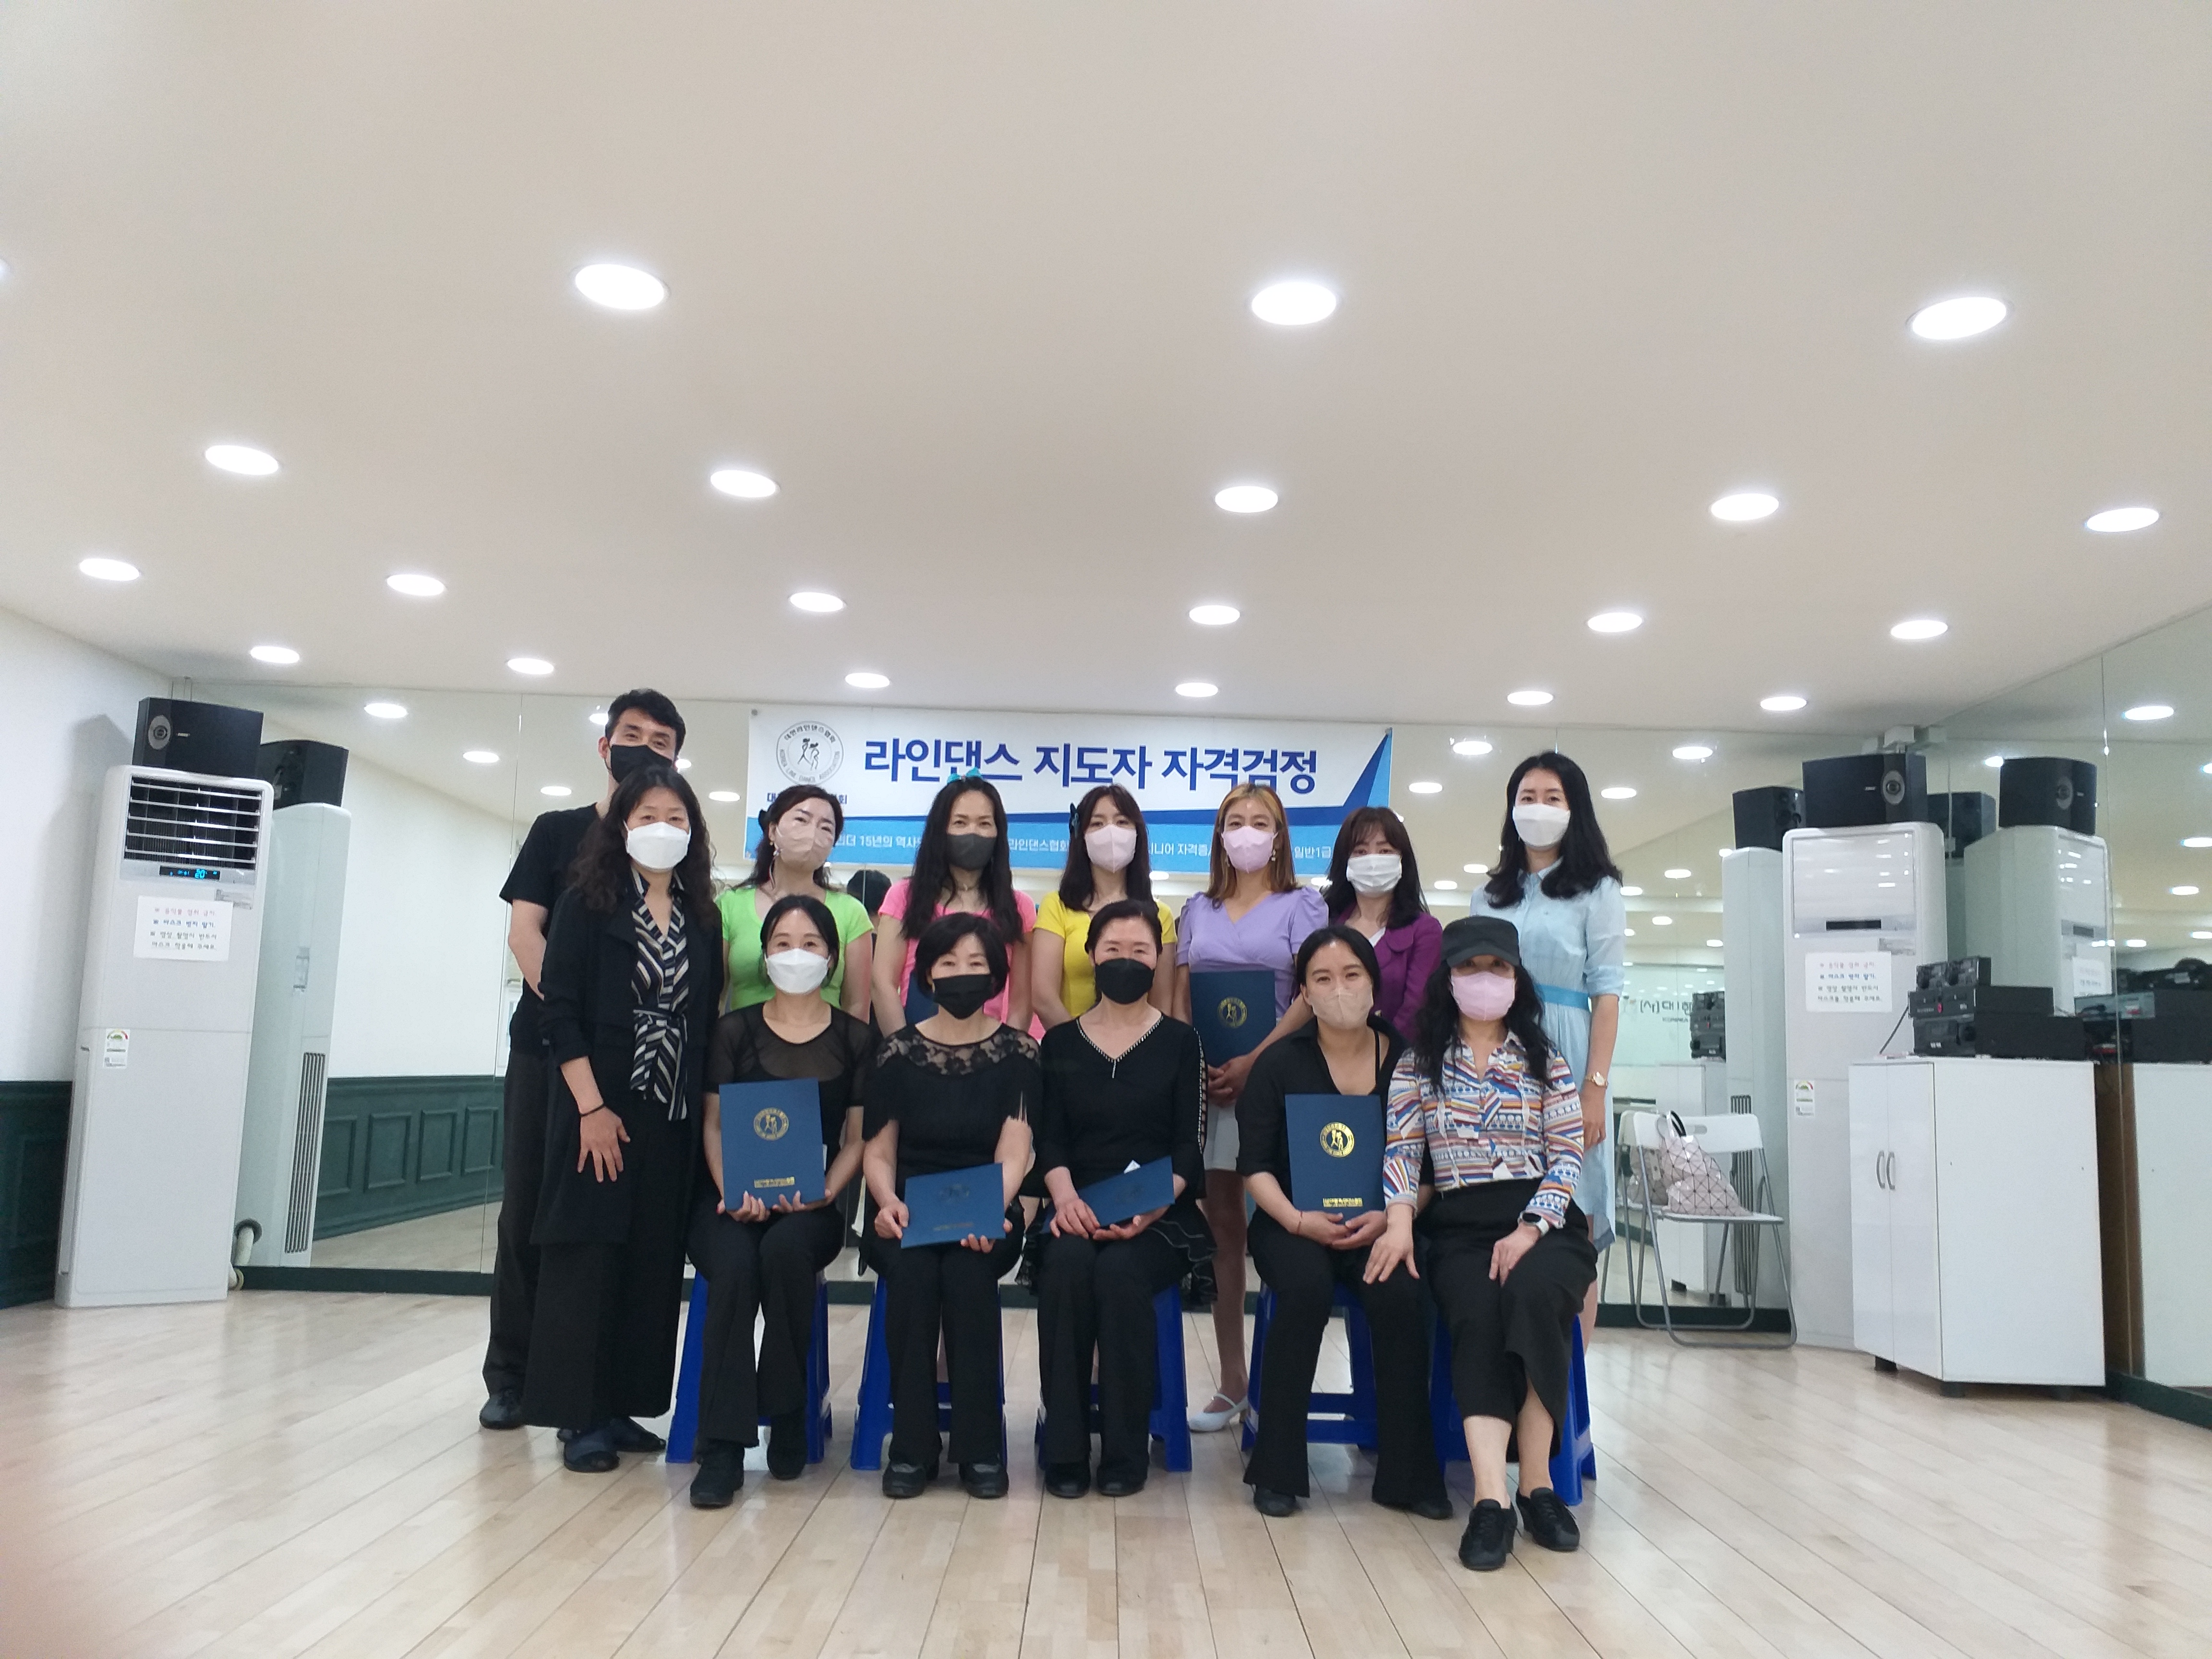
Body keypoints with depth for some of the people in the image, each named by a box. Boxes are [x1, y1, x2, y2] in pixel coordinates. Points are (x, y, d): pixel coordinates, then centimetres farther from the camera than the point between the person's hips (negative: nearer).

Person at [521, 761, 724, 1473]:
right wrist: (592, 1107, -14)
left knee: (654, 1264, 7)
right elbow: (560, 1011, -8)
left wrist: (706, 1110, 3)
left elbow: (709, 1020, 10)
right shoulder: (587, 902, -2)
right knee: (587, 1258, -1)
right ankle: (580, 1417, 8)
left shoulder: (704, 917, 9)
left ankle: (621, 1407, 18)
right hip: (598, 1111, -4)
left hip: (675, 1117, 4)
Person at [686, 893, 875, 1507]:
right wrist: (730, 1190, -13)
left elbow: (857, 1139, 5)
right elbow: (714, 1123, 5)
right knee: (734, 1264, -33)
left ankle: (787, 1412, -14)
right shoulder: (734, 1030, 9)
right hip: (733, 1198, 1)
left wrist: (823, 1194, -13)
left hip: (812, 1205, 0)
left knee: (785, 1248, -35)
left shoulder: (856, 1038, 7)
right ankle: (724, 1445, -27)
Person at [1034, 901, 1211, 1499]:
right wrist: (1065, 1194, -18)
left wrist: (1153, 1205, -19)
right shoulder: (1060, 1042, 11)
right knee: (1066, 1264, -32)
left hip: (1159, 1214, -1)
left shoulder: (1180, 1042, 7)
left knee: (1120, 1270, -33)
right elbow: (1050, 1138, 4)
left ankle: (1126, 1451, -16)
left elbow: (1189, 1145, 0)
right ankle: (1064, 1450, -20)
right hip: (1079, 1208, 1)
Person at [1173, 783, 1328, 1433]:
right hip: (1208, 1084, 4)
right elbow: (1181, 999, 12)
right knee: (1223, 1232, 5)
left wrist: (1253, 1063, -15)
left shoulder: (1302, 905, 4)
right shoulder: (1198, 910, 15)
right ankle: (1231, 1384, 12)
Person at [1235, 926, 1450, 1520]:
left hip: (1381, 1226, 1)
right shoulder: (1279, 1064, 2)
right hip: (1292, 1224, -1)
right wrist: (1299, 1220, -18)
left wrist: (1391, 1217, -17)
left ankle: (1407, 1474, -13)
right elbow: (1255, 1165, -1)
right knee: (1306, 1287, -32)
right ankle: (1276, 1470, -17)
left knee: (1401, 1294, -30)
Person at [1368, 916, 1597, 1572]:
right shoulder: (1419, 1062, 12)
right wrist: (1399, 1222, -15)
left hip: (1544, 1224, 0)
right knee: (1478, 1317, -31)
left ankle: (1536, 1482, -23)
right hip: (1459, 1228, 0)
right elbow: (1401, 1149, 4)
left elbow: (1568, 1155, 2)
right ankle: (1492, 1497, -37)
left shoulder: (1547, 1063, 12)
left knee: (1531, 1292, -33)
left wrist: (1529, 1230, -14)